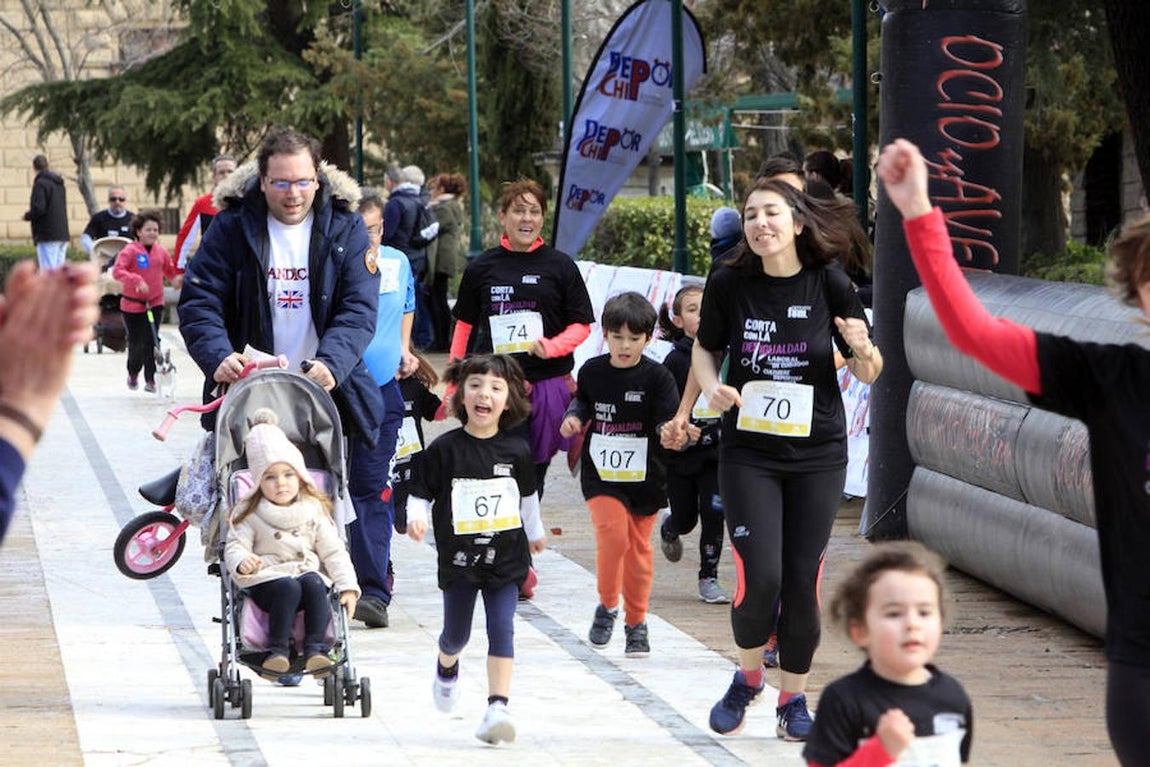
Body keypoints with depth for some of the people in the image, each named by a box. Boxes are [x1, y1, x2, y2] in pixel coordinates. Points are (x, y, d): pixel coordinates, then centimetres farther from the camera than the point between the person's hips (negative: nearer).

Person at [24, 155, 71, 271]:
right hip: (63, 234, 8)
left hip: (48, 235, -8)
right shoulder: (59, 184, 15)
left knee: (48, 271, -9)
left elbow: (39, 209, -19)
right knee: (59, 269, 10)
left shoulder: (40, 183, -11)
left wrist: (27, 216, 1)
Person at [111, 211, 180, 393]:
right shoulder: (130, 250, -12)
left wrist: (176, 277, -6)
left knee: (150, 340, -7)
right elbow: (117, 271, -21)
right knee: (136, 342, 9)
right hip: (132, 303, -2)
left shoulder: (161, 251, 1)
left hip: (155, 302, 2)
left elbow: (169, 269, 17)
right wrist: (136, 280, -33)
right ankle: (133, 373, 34)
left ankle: (151, 379, -4)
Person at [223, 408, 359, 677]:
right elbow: (235, 546, 1)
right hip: (267, 581, -2)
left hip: (308, 573, 2)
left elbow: (333, 552, 10)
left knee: (314, 585, -32)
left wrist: (348, 586, -2)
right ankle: (278, 650, -33)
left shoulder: (313, 510, 11)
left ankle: (315, 648, -34)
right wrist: (241, 562, -24)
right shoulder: (250, 514, 6)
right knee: (288, 588, -34)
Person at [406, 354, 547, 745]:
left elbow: (527, 495, 18)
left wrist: (535, 532, 31)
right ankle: (447, 667, 48)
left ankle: (498, 705, -13)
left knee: (501, 629, -11)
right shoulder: (444, 449, -7)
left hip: (505, 557, 1)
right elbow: (420, 493, -1)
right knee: (456, 633, 13)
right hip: (459, 556, 0)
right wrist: (417, 518, -22)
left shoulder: (515, 451, 0)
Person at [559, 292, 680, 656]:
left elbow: (668, 419, -13)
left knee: (638, 546, 8)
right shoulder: (592, 371, 0)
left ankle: (636, 623, 23)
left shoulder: (657, 377, -8)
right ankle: (607, 605, 1)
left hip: (645, 476, 0)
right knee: (612, 533, -20)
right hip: (601, 473, 0)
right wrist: (574, 418, 0)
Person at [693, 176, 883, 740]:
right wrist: (711, 387, -9)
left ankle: (793, 698, 20)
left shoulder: (829, 285, -6)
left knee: (801, 581, 1)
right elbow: (705, 347, 12)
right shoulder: (729, 284, -5)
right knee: (759, 578, -10)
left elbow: (868, 374, 1)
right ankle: (748, 676, 18)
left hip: (817, 455, 0)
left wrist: (862, 348, -21)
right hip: (748, 452, 0)